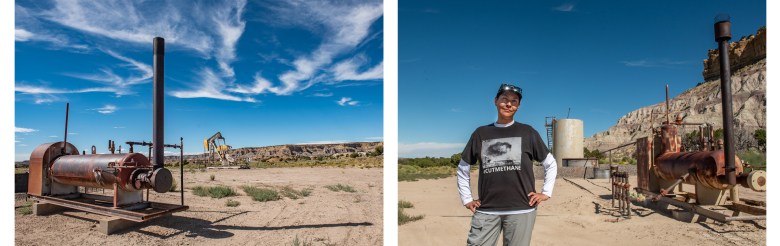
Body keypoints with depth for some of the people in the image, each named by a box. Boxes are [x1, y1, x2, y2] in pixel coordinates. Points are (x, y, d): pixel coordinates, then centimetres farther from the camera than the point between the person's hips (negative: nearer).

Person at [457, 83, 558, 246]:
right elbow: (463, 168, 15)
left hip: (521, 209, -1)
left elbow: (551, 164, 13)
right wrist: (466, 199, 9)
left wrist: (546, 193, 4)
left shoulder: (527, 132, 5)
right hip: (486, 211, 1)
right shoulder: (481, 133, 8)